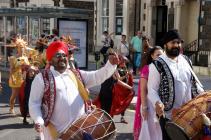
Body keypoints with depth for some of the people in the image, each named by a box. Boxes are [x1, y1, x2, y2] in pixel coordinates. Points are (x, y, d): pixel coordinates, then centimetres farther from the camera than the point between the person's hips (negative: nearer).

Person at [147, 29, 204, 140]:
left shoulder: (186, 60, 9)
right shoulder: (157, 65, -9)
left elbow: (193, 81, 17)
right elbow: (152, 89, -12)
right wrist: (157, 103, -30)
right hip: (169, 114, -5)